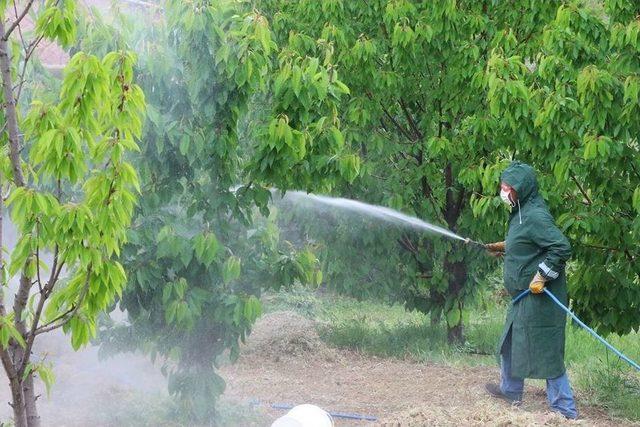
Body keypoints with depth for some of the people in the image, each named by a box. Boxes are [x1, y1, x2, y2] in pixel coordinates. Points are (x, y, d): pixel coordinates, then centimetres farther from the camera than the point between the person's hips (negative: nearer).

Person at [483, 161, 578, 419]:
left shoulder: (535, 216, -20)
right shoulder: (521, 213, 10)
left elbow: (561, 247, -27)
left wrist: (542, 277, -24)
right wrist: (504, 247, 18)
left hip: (539, 298, -10)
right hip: (524, 296, 10)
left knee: (546, 352, -5)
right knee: (510, 343, 23)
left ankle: (565, 410, 1)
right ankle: (510, 390, 41)